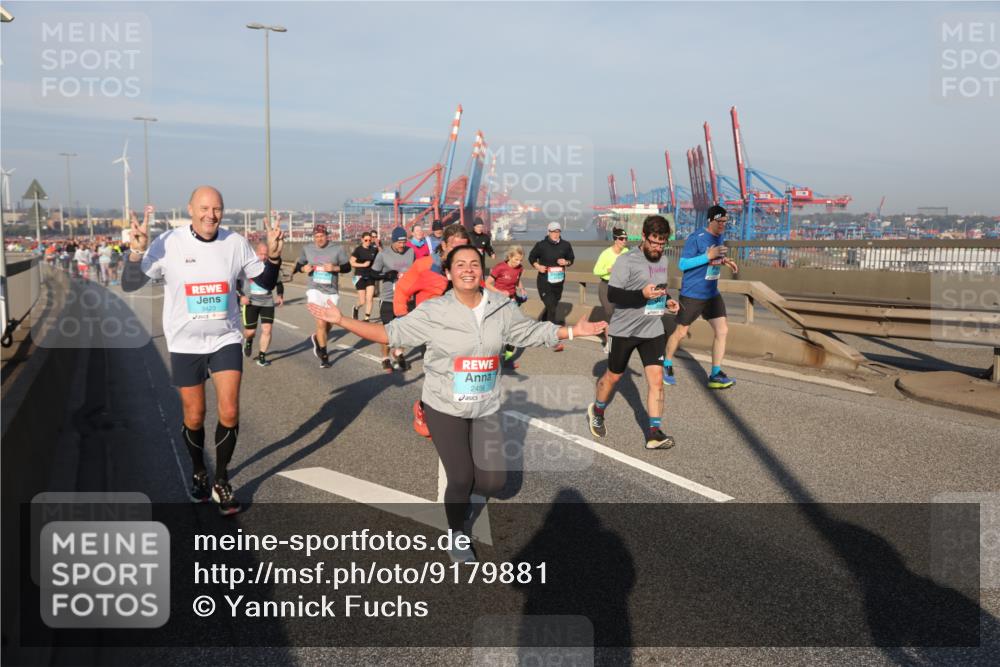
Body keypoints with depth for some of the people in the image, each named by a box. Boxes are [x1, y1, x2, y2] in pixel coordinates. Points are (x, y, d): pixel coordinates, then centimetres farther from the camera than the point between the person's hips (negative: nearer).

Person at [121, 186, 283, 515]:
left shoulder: (235, 243, -6)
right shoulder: (169, 243, -12)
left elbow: (266, 283, 4)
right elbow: (129, 285, -11)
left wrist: (273, 255, -14)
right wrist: (137, 251, -28)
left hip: (226, 339, 1)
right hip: (186, 344, -1)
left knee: (229, 413, -6)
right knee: (194, 418, 10)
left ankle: (221, 482, 14)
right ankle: (199, 473, 36)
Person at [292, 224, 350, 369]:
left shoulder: (338, 249, -4)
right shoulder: (307, 249, 1)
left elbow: (347, 267, 0)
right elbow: (300, 264, 15)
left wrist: (335, 268, -18)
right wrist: (303, 268, -8)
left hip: (332, 292, 1)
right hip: (315, 290, -1)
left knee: (328, 323, 11)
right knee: (321, 322, -13)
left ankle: (317, 338, 45)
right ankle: (323, 355, 3)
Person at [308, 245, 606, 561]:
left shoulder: (502, 308, -1)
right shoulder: (432, 312, -11)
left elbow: (532, 331, 11)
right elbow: (390, 333, -8)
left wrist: (573, 330, 6)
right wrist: (342, 321, -14)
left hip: (486, 408, 3)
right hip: (445, 408, -3)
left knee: (492, 483, -1)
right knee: (461, 480, -2)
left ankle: (465, 479, 37)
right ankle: (457, 535, 29)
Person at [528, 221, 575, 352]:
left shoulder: (565, 245, 1)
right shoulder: (541, 245, -6)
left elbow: (571, 259, 14)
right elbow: (531, 258, 7)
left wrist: (566, 262, -9)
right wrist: (538, 266, -12)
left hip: (558, 282, 4)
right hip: (544, 282, -4)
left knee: (552, 307, 19)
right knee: (551, 309, -11)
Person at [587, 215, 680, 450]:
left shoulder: (663, 259, 8)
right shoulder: (626, 261, -14)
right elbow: (612, 294, -20)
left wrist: (666, 300, 5)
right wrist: (642, 294, -32)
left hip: (653, 330, 5)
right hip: (624, 330, -4)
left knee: (656, 379, -7)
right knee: (613, 376, 13)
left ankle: (654, 432, -3)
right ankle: (597, 412, 39)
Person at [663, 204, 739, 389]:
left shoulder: (721, 236, 5)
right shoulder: (695, 239, -18)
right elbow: (683, 264, -20)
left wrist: (725, 260, 0)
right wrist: (709, 256, -27)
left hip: (712, 294, 7)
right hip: (692, 294, -6)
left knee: (722, 330, -3)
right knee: (681, 332, 6)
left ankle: (716, 375, 4)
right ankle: (667, 365, 29)